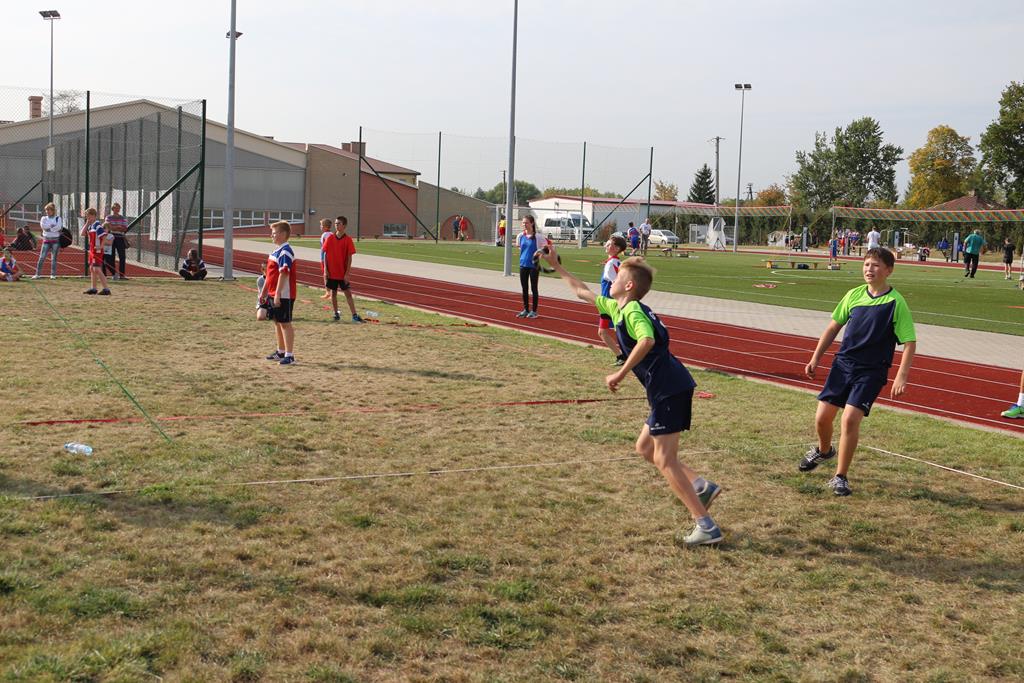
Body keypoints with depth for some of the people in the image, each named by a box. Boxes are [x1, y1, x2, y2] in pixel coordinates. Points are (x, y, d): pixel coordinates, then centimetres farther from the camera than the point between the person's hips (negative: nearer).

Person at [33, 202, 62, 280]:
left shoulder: (58, 218, 4)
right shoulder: (44, 218, 10)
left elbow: (58, 227, -13)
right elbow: (43, 226, -9)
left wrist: (48, 227, -8)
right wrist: (53, 226, -8)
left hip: (55, 240, -1)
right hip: (46, 240, 1)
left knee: (54, 258, 1)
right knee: (41, 257, -4)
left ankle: (53, 275, 6)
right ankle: (37, 274, -2)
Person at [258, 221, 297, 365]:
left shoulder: (285, 252, -17)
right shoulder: (276, 251, 14)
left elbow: (283, 274, -23)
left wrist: (277, 294, -26)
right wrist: (264, 291, 23)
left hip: (283, 295, -10)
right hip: (273, 294, 10)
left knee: (285, 323, -5)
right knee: (277, 322, 17)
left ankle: (289, 355, 0)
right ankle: (281, 352, 29)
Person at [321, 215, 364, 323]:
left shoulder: (348, 240, -6)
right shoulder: (330, 237, 0)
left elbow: (349, 257, -5)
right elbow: (325, 254, 2)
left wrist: (347, 273, -9)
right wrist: (325, 270, -4)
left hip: (343, 273, -2)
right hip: (331, 272, 2)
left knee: (348, 293, -1)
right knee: (333, 292, 9)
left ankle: (354, 316, -2)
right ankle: (336, 314, 21)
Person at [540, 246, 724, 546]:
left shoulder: (632, 311, -11)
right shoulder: (616, 307, 18)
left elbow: (646, 340, -32)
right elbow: (583, 292, 32)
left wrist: (621, 373, -26)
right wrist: (556, 266, 37)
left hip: (669, 391, -10)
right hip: (670, 389, 10)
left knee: (664, 459, -7)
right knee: (644, 447, 19)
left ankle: (706, 526, -7)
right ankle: (701, 487, 12)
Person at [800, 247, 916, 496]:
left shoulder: (896, 302, -10)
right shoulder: (854, 294, 3)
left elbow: (910, 342, -10)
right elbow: (834, 327, 14)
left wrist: (902, 376, -20)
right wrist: (815, 358, 11)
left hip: (871, 371, -4)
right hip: (843, 363, 4)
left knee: (850, 418, -17)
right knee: (822, 417, 6)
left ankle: (840, 477, -3)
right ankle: (824, 450, 41)